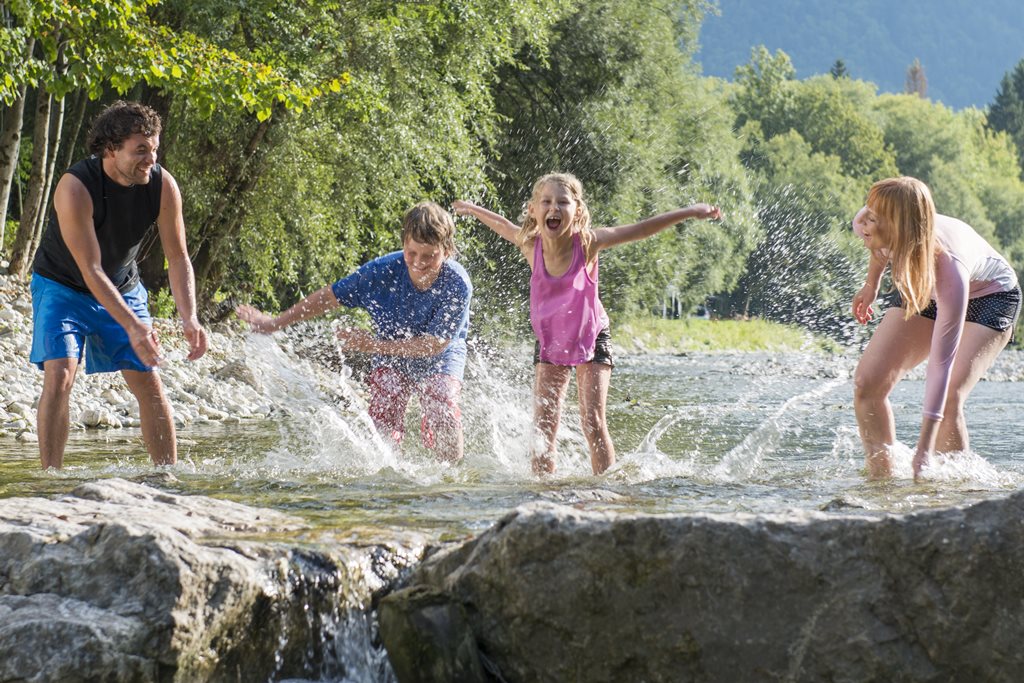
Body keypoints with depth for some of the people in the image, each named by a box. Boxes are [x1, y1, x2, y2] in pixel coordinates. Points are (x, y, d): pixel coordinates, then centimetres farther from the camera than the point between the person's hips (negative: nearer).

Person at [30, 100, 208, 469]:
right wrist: (132, 326, -42)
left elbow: (178, 258, -12)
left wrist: (189, 318, -28)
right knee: (59, 374, -20)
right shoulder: (76, 187, -32)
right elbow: (90, 271, -33)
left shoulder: (163, 185, -19)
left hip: (123, 288, 4)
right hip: (62, 287, -4)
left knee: (149, 383, -1)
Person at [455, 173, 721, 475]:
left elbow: (640, 230, -19)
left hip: (591, 340, -2)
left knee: (594, 423, -9)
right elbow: (502, 225, 5)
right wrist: (473, 209, 23)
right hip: (549, 343, 2)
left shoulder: (587, 242, -23)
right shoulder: (531, 245, -17)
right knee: (543, 427, -5)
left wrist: (691, 212, -20)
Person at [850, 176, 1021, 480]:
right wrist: (872, 284, 15)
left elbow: (941, 363, -42)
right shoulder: (867, 227, -30)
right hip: (925, 290, 6)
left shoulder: (949, 268, -44)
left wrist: (925, 450, -43)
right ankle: (881, 478, 3)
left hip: (990, 296, -6)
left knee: (949, 398, -26)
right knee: (867, 382, -10)